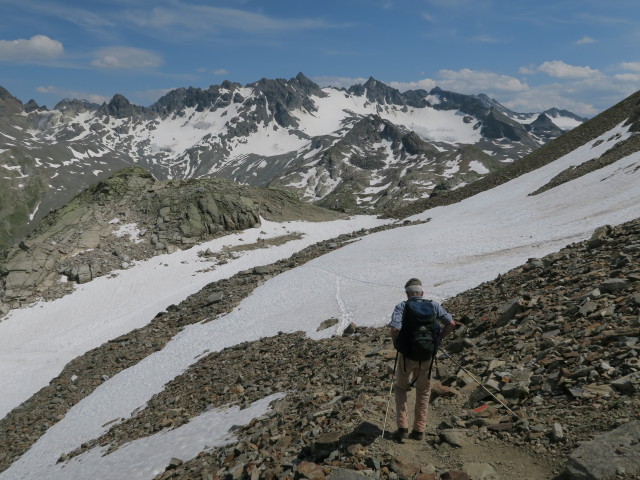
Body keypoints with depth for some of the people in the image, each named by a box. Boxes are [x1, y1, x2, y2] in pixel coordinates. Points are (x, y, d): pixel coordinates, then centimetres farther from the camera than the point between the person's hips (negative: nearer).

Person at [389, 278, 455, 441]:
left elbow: (394, 329, -24)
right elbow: (451, 323, -7)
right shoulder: (433, 305, 0)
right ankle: (419, 430, 23)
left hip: (407, 354, -2)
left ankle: (402, 428, 14)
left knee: (401, 388, 20)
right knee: (423, 392, 19)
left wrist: (397, 343, -5)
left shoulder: (401, 307, -9)